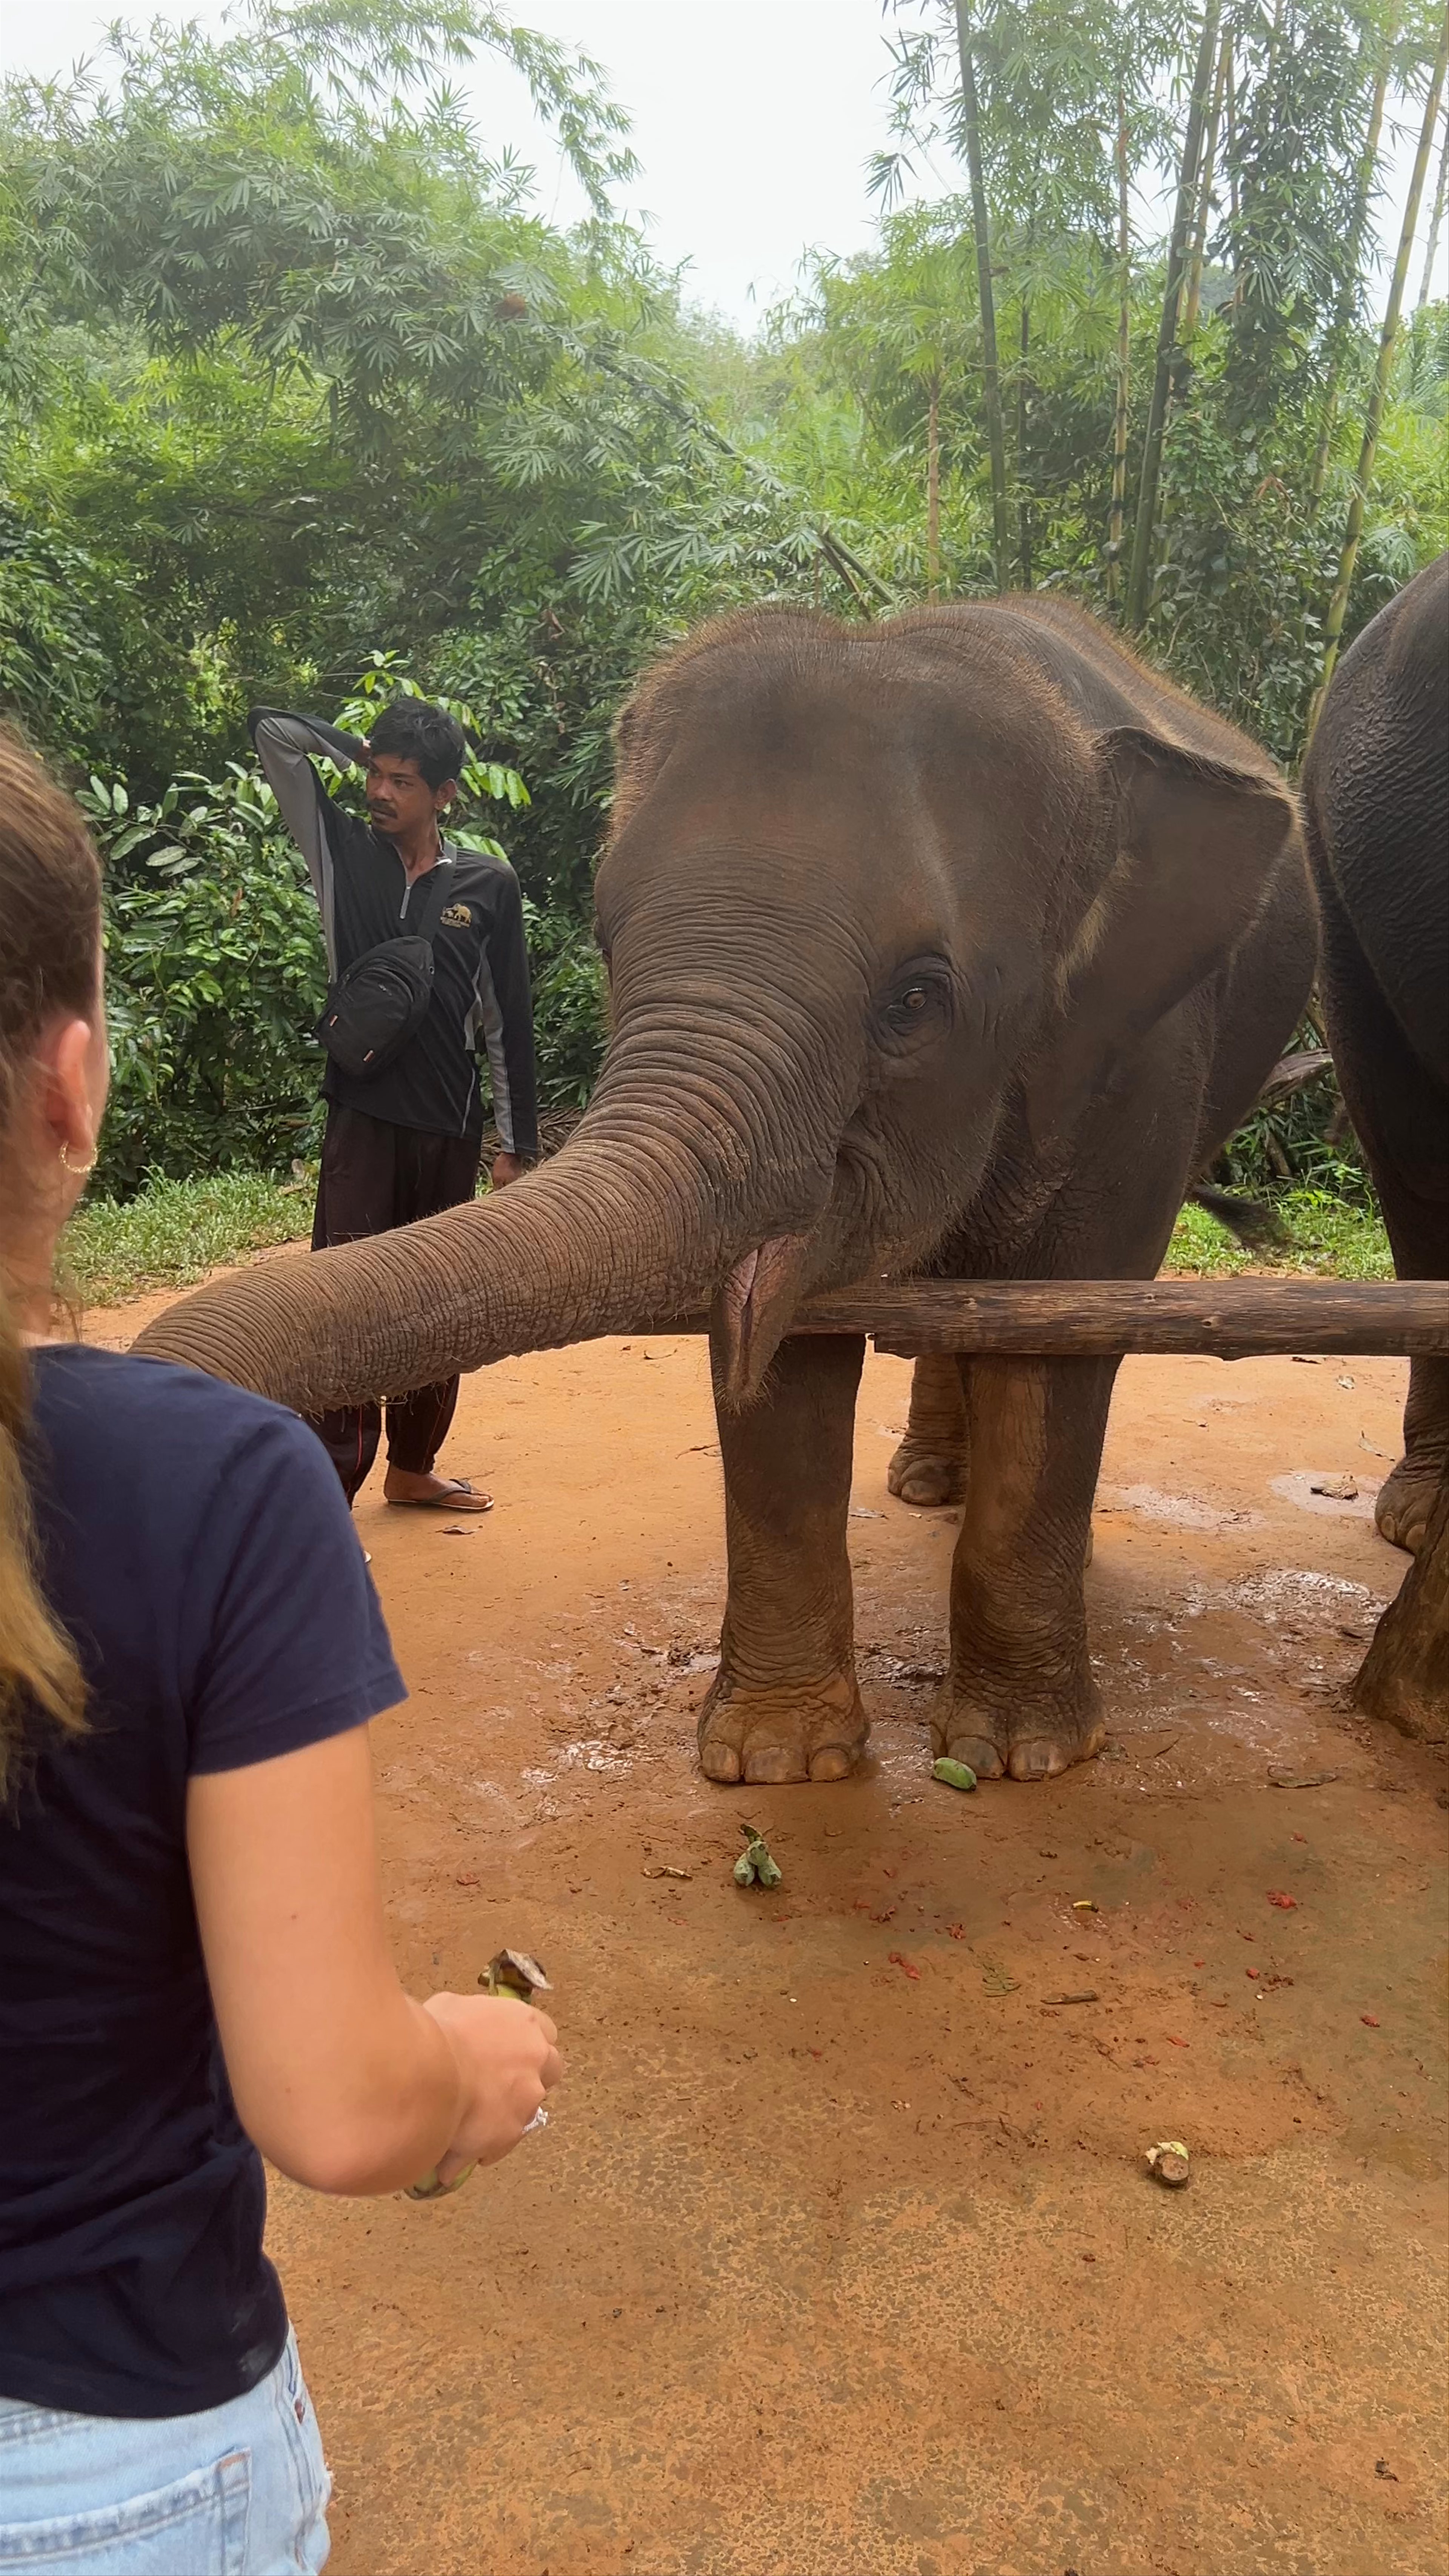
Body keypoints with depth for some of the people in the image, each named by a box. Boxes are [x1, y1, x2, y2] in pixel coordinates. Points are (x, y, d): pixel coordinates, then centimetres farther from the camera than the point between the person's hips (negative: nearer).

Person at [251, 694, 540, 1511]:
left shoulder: (489, 884, 2)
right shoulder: (344, 850, 2)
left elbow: (508, 1022, 4)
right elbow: (274, 731, -1)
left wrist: (518, 1144, 3)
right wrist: (359, 748, 5)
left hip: (451, 1128, 2)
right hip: (362, 1117, -2)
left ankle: (413, 1468, 30)